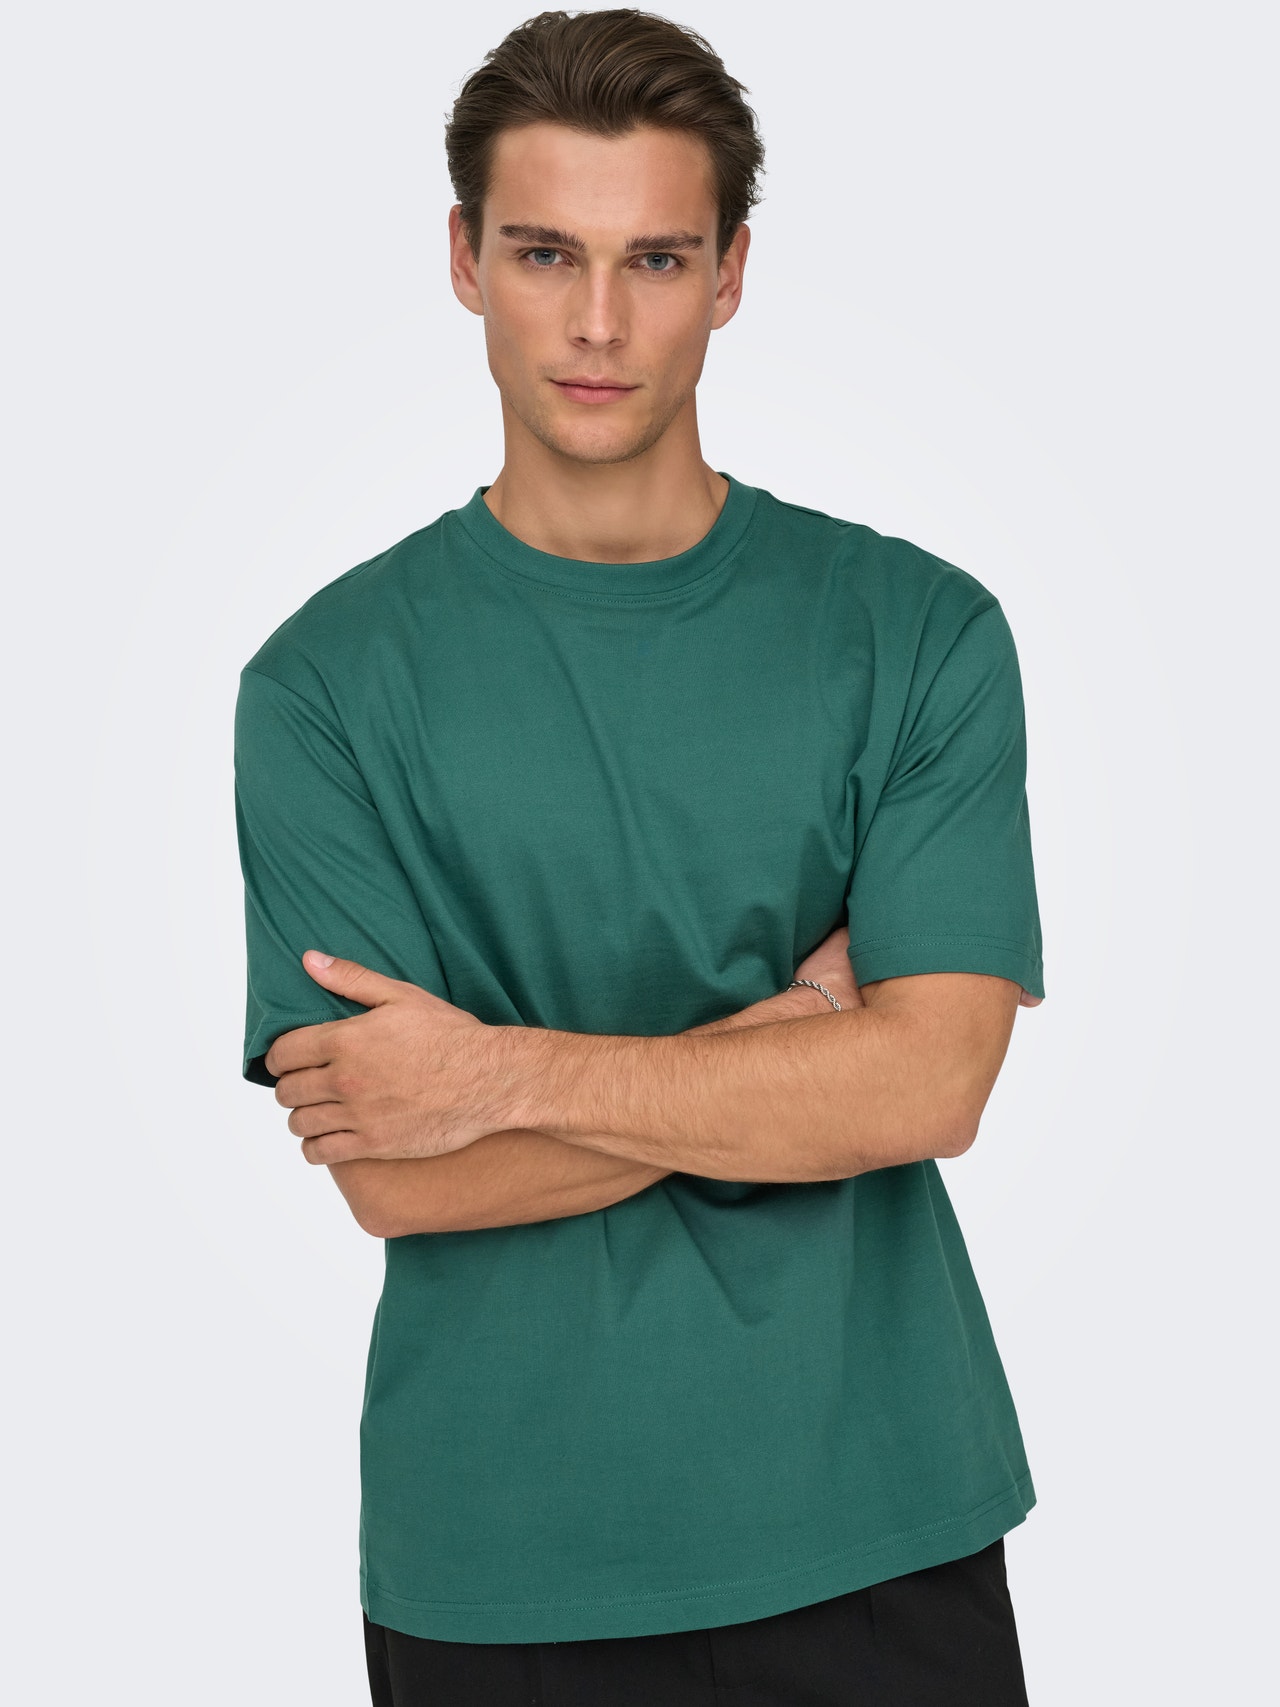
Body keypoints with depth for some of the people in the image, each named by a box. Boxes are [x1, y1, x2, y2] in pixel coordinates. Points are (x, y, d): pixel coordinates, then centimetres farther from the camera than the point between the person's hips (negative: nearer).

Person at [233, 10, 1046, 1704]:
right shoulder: (330, 678, -6)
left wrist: (504, 1071, -16)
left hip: (877, 1529, 1)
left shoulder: (919, 629, -3)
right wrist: (794, 1029, -13)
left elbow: (929, 1083, -12)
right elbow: (395, 1176, -13)